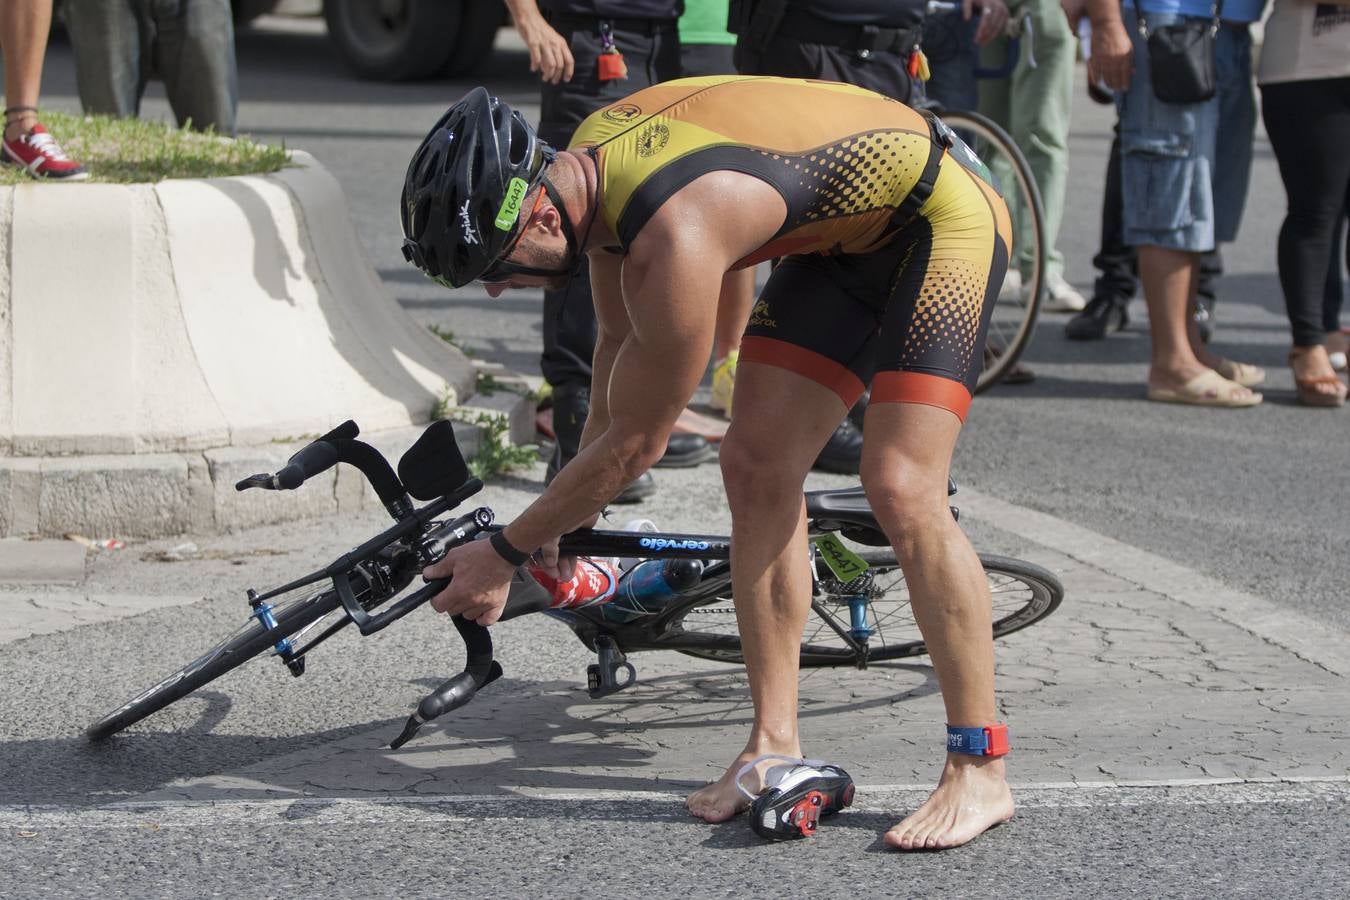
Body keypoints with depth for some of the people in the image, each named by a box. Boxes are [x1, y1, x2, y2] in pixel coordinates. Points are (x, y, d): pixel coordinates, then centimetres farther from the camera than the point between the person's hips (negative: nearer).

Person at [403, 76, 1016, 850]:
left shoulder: (676, 237, -35)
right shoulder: (589, 159, -8)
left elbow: (636, 444, -23)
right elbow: (622, 342, 10)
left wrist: (506, 552, -12)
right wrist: (570, 516, 15)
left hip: (944, 214, -9)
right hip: (850, 235, 9)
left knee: (902, 492, -19)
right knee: (756, 467, 0)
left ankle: (981, 772, -11)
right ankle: (774, 745, 4)